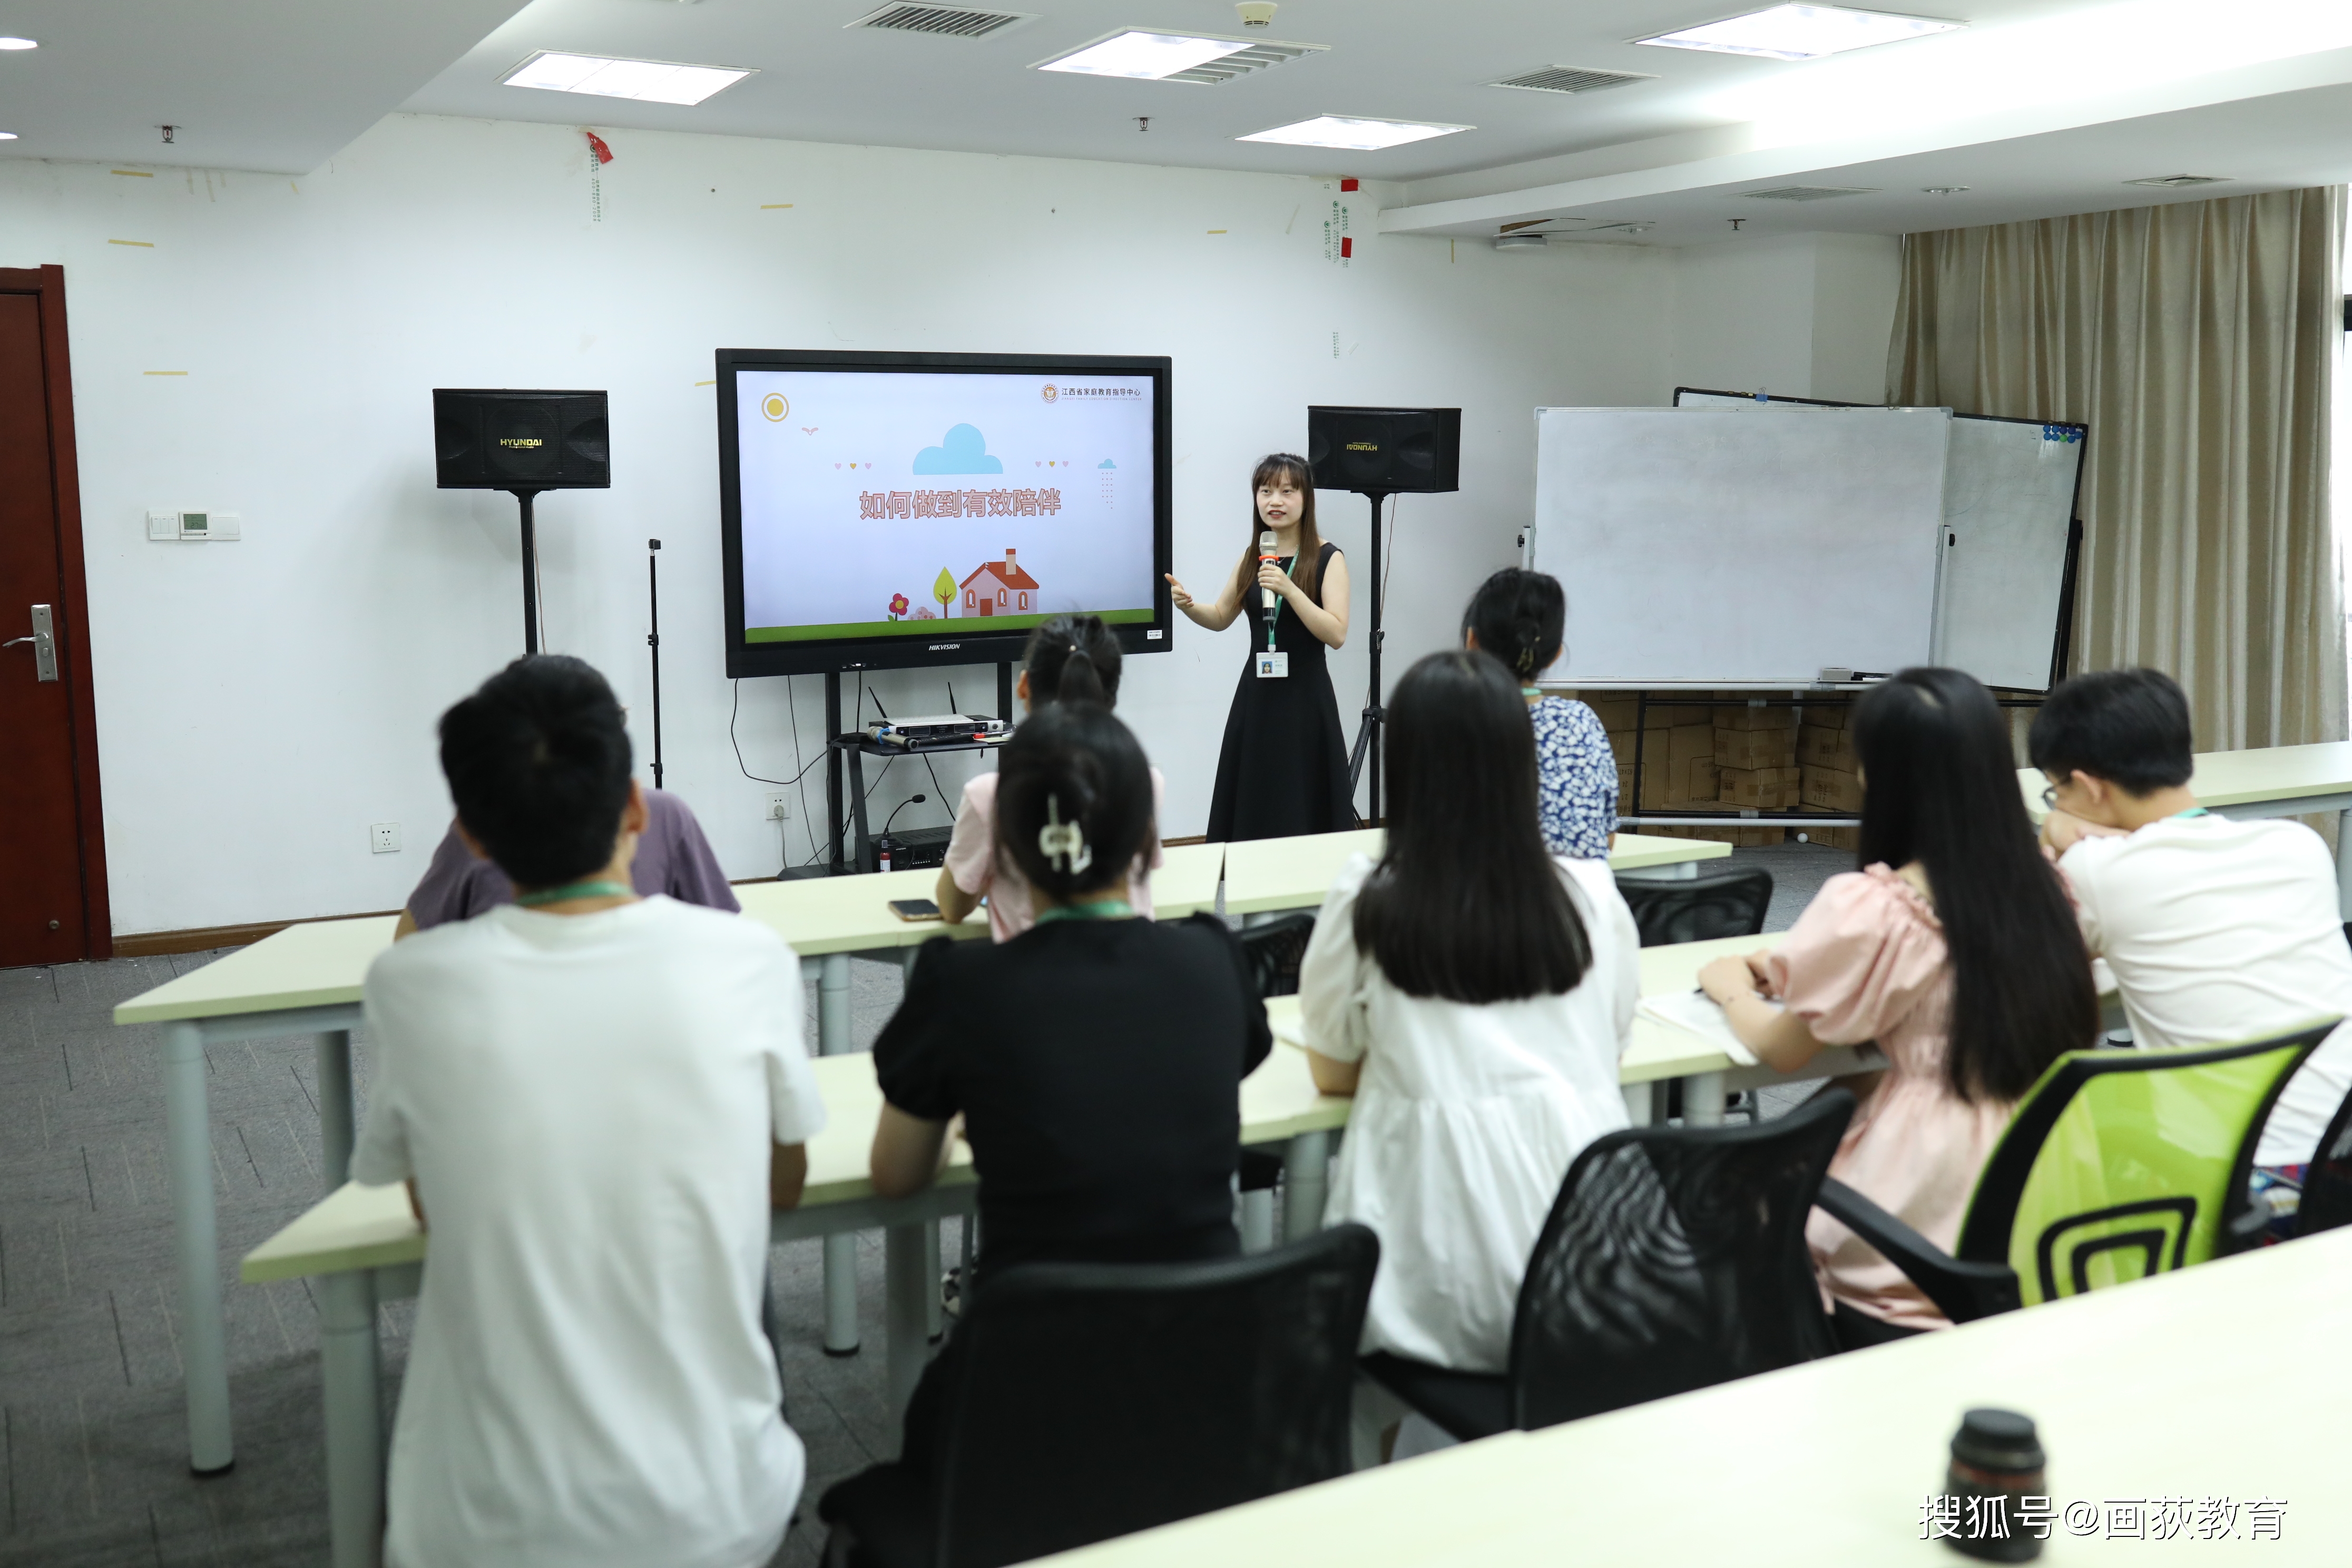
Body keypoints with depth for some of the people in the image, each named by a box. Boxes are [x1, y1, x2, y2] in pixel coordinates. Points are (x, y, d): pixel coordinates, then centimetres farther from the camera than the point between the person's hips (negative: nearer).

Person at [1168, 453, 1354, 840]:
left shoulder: (1328, 558, -6)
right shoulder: (1252, 557, 9)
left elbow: (1336, 634, -15)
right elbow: (1221, 618, 17)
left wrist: (1289, 590, -25)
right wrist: (1189, 607, -4)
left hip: (1305, 698, -5)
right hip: (1256, 694, 5)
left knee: (1302, 813, -2)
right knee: (1252, 807, 9)